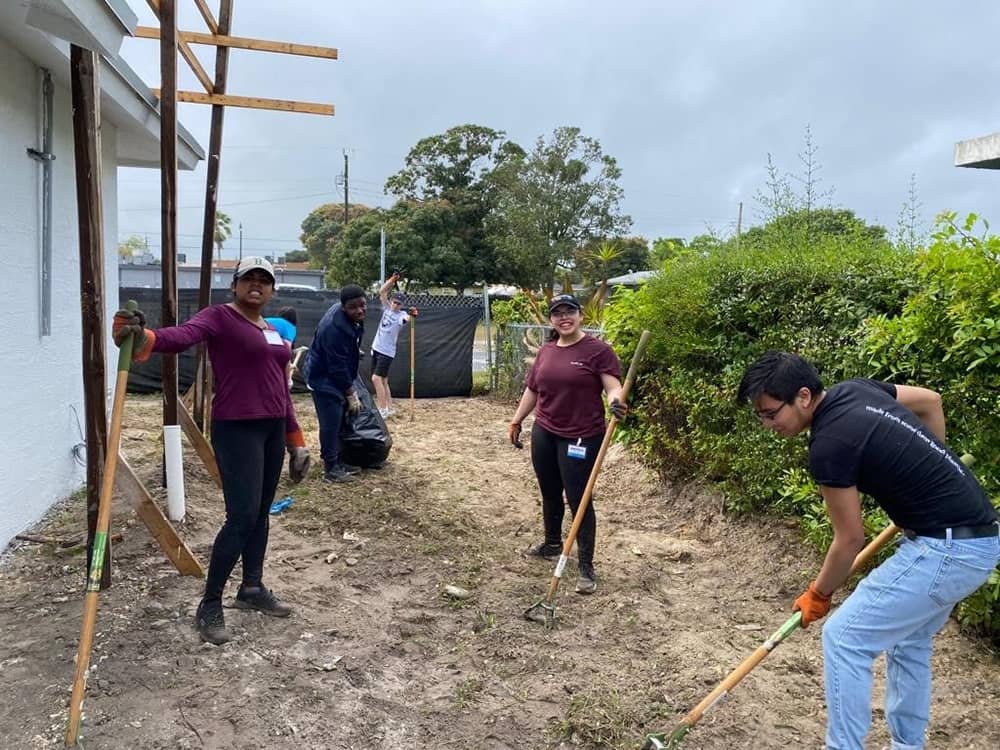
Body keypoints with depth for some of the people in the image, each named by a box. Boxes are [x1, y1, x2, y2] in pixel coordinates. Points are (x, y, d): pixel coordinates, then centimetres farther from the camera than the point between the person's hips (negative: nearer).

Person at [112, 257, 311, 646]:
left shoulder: (273, 332, 15)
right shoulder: (219, 316, -7)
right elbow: (182, 335, -29)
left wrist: (295, 438, 21)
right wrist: (145, 338, -51)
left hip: (272, 429, 8)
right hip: (236, 430, -8)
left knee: (261, 513, 15)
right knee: (242, 517, -10)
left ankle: (252, 588, 30)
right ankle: (209, 605, 4)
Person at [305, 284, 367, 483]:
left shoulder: (354, 319, -4)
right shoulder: (335, 328, -32)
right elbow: (338, 367, -27)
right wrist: (351, 395, -21)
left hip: (336, 376, 9)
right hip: (324, 379, -9)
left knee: (339, 420, 15)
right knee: (331, 423, -6)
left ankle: (337, 462, 25)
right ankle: (331, 469, 2)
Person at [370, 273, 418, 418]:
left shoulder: (401, 315, -13)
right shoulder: (387, 308, 5)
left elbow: (407, 318, -37)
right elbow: (382, 292, -2)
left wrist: (412, 315, -60)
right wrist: (393, 280, -12)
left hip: (387, 352, -7)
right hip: (376, 349, 7)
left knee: (376, 378, -17)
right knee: (383, 380, 12)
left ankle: (383, 409, -13)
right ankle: (389, 408, 21)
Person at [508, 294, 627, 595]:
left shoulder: (598, 350, -9)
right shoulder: (545, 351, 9)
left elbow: (613, 386, -15)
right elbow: (532, 390, 17)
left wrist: (616, 402, -37)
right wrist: (516, 421, 19)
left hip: (581, 438, -6)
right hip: (544, 434, 6)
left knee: (578, 499, -3)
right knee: (550, 494, 19)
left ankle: (586, 567, 7)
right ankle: (552, 544, 41)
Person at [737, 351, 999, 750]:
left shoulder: (828, 445, -21)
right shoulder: (855, 389, 3)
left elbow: (850, 539, -11)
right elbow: (931, 401, 20)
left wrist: (818, 594, 5)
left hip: (947, 547, -10)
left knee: (844, 637, -4)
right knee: (908, 640, 23)